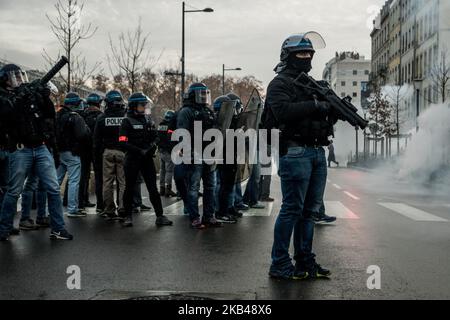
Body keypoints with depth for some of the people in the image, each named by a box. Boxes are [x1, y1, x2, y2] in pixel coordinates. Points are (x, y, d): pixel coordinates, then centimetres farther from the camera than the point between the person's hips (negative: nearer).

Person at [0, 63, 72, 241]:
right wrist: (18, 98, -20)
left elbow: (50, 116, 11)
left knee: (53, 189, -1)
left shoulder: (33, 94, 13)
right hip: (20, 151, -3)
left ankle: (58, 229, 5)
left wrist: (46, 98, -3)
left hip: (42, 149, 3)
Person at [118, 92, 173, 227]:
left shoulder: (148, 119, 10)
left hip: (147, 159, 4)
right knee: (130, 188, 7)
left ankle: (160, 216, 6)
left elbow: (155, 136, 17)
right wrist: (140, 151, -19)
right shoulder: (127, 121, -6)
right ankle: (127, 216, 18)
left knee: (153, 188, 3)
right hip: (132, 159, -4)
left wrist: (152, 145, -5)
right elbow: (123, 142, -14)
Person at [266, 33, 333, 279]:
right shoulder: (280, 83, -3)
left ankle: (305, 262, 18)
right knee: (292, 209, -8)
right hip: (296, 152, -8)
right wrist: (314, 105, -20)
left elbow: (323, 117, 24)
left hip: (317, 152, 9)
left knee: (310, 209, 10)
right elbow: (283, 111, -21)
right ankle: (280, 264, -1)